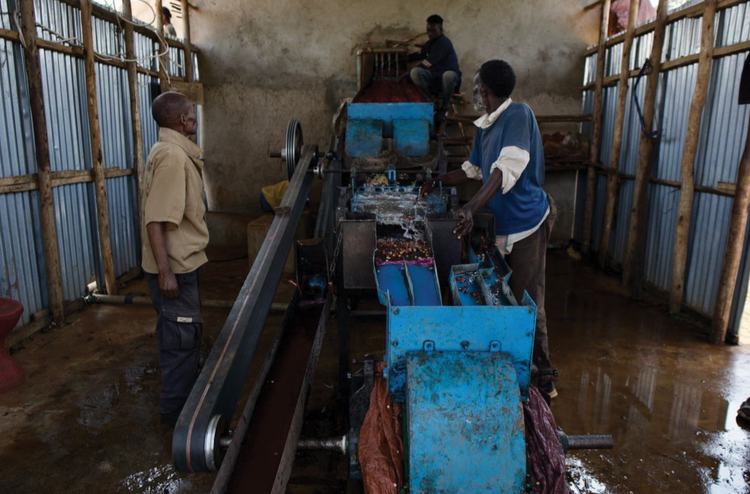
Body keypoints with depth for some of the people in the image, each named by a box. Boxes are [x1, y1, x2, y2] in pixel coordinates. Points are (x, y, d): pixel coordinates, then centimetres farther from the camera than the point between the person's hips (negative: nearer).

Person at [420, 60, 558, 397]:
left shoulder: (519, 114, -16)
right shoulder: (484, 126, 12)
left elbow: (508, 167, -29)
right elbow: (473, 169, 27)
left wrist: (471, 208, -37)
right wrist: (439, 182, 23)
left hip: (526, 221, -9)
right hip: (502, 224, 9)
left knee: (528, 303, -2)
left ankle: (543, 376, 15)